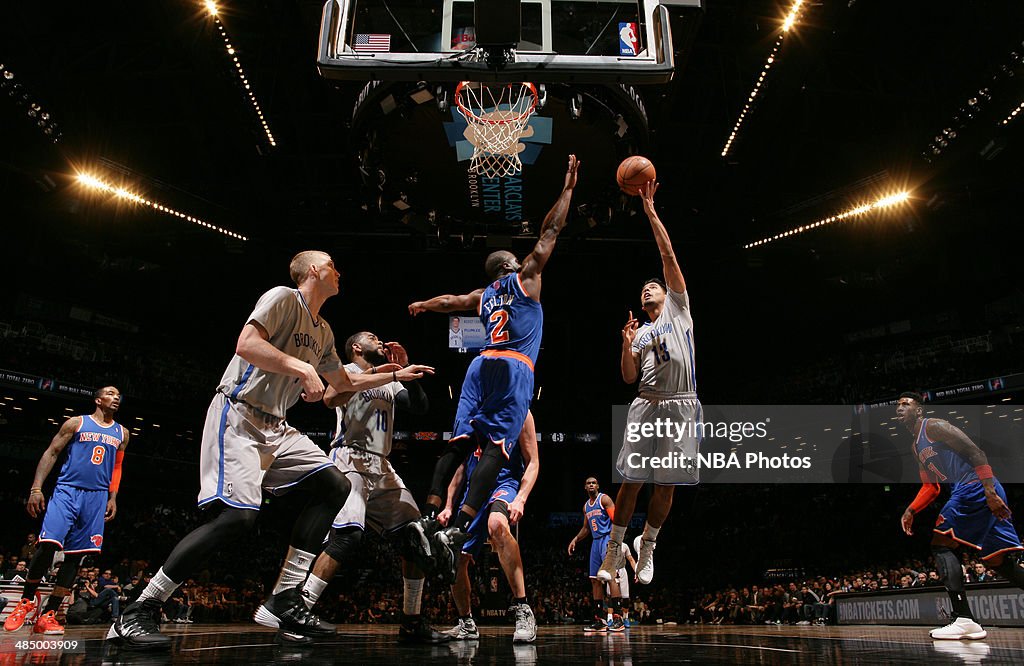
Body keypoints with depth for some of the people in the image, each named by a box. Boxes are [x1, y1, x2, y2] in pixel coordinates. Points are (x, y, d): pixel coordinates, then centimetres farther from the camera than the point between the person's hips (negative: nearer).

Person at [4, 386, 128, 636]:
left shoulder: (121, 433, 14)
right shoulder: (76, 423, 4)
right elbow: (51, 453, 2)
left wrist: (113, 498, 10)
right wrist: (36, 488, -8)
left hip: (97, 496, 3)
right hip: (67, 490, -3)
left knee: (76, 555, -1)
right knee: (47, 545, -16)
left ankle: (48, 615, 6)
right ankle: (26, 601, 8)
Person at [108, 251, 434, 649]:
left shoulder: (323, 332, 19)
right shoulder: (283, 298, -7)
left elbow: (345, 384, 30)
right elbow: (246, 345, -22)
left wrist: (397, 375, 29)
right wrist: (303, 369, -25)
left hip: (274, 426, 9)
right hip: (238, 416, -9)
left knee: (334, 486, -2)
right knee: (238, 515, -23)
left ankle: (284, 602, -2)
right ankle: (137, 613, -9)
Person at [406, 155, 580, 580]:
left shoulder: (483, 297, 25)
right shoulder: (525, 278, 13)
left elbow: (451, 301, 38)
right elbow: (550, 231, 15)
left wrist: (423, 305, 59)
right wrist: (568, 188, 23)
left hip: (481, 367, 6)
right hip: (512, 369, -6)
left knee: (459, 442, 1)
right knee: (496, 447, -15)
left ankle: (428, 518, -9)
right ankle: (455, 530, -27)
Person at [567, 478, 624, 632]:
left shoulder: (604, 499, -5)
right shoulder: (586, 506, 18)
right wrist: (575, 540, 15)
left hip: (608, 539, -8)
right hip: (595, 542, 8)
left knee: (611, 576, -16)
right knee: (595, 580, 5)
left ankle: (617, 618, -18)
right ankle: (599, 620, 9)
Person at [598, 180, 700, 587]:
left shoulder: (678, 307, 12)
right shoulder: (639, 332, 19)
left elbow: (668, 256, 3)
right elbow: (628, 377, 11)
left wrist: (650, 211, 0)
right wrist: (626, 346, -6)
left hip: (681, 406, -2)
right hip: (646, 405, 2)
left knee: (667, 485, 3)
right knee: (632, 481, -1)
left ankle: (647, 548, 20)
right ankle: (614, 548, 11)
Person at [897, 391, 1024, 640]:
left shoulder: (934, 426, -4)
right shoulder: (917, 447, 25)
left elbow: (975, 452, -14)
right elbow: (930, 487, 26)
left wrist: (990, 492, -23)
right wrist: (911, 510, 12)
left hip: (975, 488, -10)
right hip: (967, 492, 10)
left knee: (941, 544, -12)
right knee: (999, 561, 9)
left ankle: (964, 620, -15)